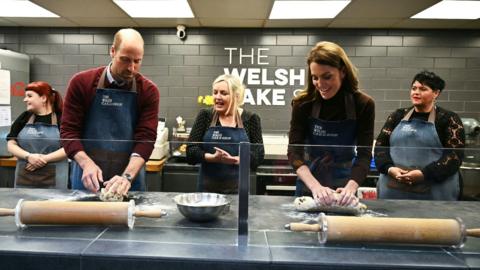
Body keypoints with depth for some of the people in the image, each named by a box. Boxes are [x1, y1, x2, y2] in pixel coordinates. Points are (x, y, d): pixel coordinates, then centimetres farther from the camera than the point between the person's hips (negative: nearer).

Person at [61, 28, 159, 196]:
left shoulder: (148, 91, -3)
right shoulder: (82, 83, -3)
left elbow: (146, 137, -10)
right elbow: (68, 130, -3)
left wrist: (128, 176, -23)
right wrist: (87, 164, -19)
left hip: (129, 180, 0)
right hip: (87, 180, 0)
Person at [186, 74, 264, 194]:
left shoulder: (250, 119, 0)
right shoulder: (205, 116, 1)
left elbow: (258, 155, -5)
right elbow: (191, 150, -4)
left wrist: (234, 159, -22)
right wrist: (213, 157, -22)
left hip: (238, 188, 0)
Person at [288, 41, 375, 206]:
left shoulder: (363, 104, -15)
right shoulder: (303, 103, -15)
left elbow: (364, 154, -17)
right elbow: (294, 151, -20)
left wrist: (351, 188, -35)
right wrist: (315, 186, -34)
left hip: (343, 187, 0)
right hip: (309, 186, 0)